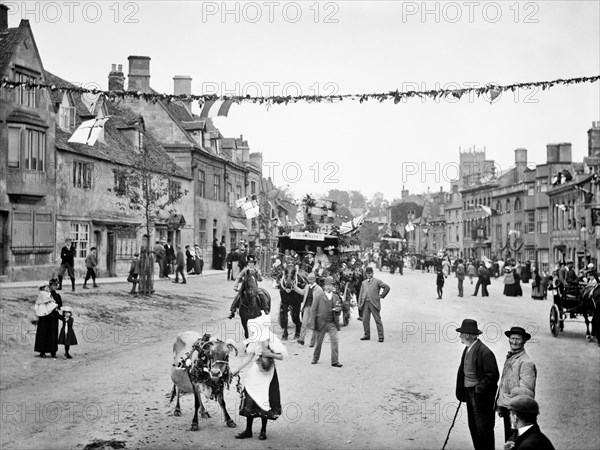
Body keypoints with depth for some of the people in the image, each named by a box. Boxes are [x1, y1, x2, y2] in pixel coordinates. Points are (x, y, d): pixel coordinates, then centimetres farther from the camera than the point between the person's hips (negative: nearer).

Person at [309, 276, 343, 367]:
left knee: (335, 341, -10)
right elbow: (313, 311, -2)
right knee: (318, 342, 10)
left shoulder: (336, 297, 8)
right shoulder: (319, 297, -2)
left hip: (332, 323, 2)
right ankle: (315, 359, 29)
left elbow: (339, 308, 17)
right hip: (321, 322, -1)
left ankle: (335, 361, -5)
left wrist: (338, 309, -10)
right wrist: (313, 325, -8)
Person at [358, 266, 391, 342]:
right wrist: (359, 304, 6)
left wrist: (381, 296, -3)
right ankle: (367, 335, 14)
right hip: (365, 303, 5)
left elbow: (387, 287, -1)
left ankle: (381, 336, -1)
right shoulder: (363, 283, 18)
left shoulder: (377, 281, 4)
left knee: (378, 320, -4)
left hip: (374, 303, -5)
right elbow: (361, 294, 15)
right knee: (365, 320, 3)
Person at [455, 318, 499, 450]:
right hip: (470, 393, 9)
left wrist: (479, 389, -17)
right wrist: (461, 391, 9)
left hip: (481, 396, -9)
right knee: (473, 426, 15)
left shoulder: (484, 352, -19)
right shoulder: (467, 350, 8)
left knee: (483, 427, -1)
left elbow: (493, 375, -19)